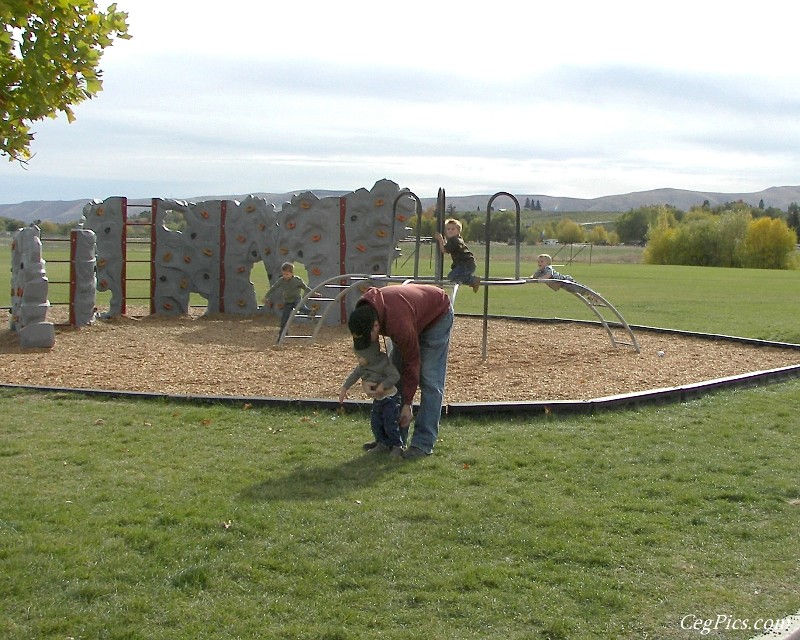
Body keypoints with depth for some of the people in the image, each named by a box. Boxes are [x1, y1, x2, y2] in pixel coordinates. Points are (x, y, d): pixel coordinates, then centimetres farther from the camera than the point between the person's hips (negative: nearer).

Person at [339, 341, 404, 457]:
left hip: (389, 397, -8)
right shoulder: (362, 366, -1)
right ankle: (382, 444, 22)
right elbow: (354, 375, 9)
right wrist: (344, 388, 6)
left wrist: (383, 385, -34)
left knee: (390, 424, -9)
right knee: (375, 423, 9)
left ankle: (397, 446, 3)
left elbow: (395, 376, -26)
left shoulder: (383, 363, -23)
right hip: (377, 399, 8)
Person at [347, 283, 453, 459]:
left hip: (437, 315, -8)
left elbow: (411, 361, -29)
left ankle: (423, 442, -13)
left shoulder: (398, 324, -43)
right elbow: (365, 352, -5)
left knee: (429, 381, -14)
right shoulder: (362, 314, -22)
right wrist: (365, 379, -20)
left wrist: (407, 403, -21)